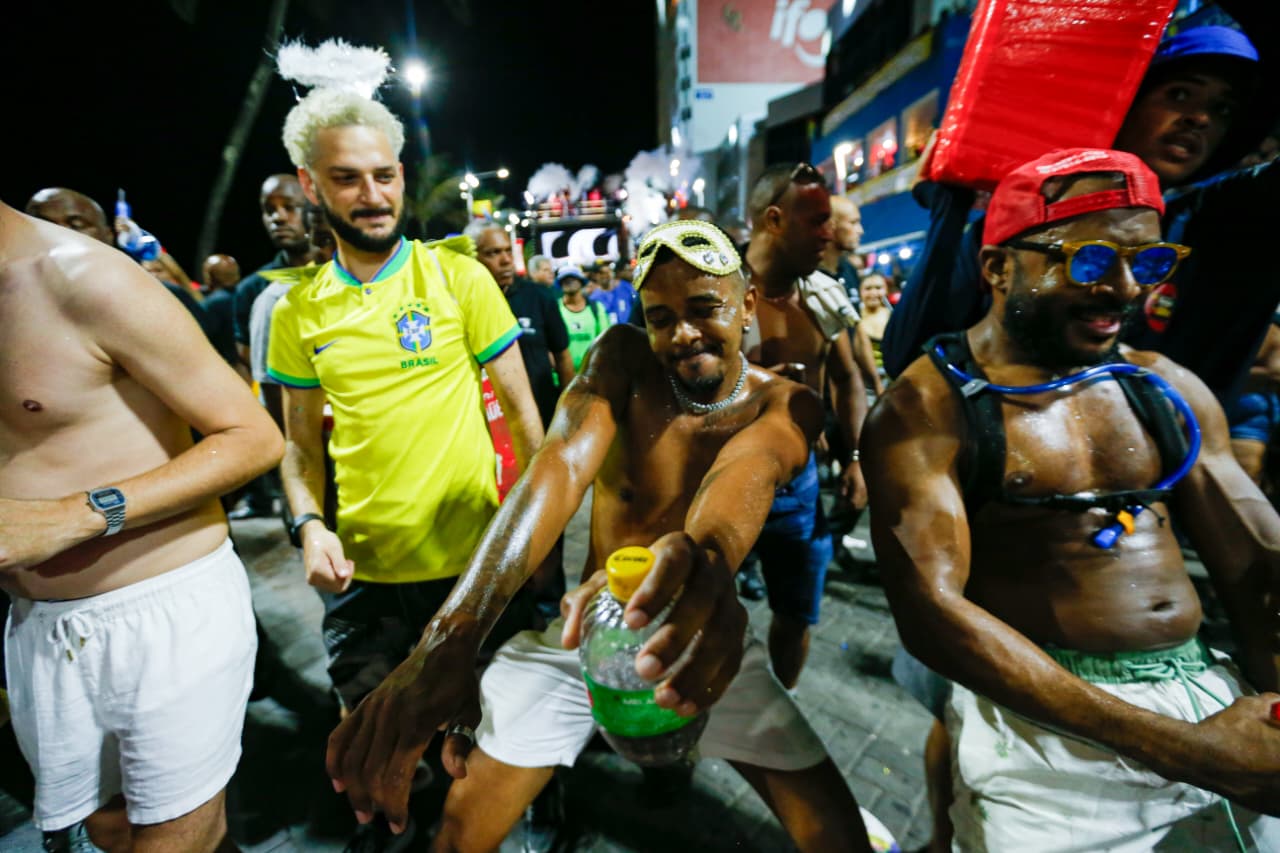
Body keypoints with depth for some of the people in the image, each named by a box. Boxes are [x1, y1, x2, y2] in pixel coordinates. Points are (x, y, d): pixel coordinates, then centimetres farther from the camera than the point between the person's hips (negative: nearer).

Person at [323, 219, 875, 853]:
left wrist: (708, 554, -59)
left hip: (695, 640, 1)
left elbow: (749, 471, -35)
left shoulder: (786, 406, -11)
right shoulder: (623, 358, -12)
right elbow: (560, 464, -30)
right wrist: (449, 638, -44)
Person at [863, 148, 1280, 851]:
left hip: (1214, 692, 6)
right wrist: (1178, 749, -21)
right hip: (1046, 720, -5)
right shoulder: (926, 408, -14)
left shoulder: (1167, 387, 6)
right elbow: (930, 612, -22)